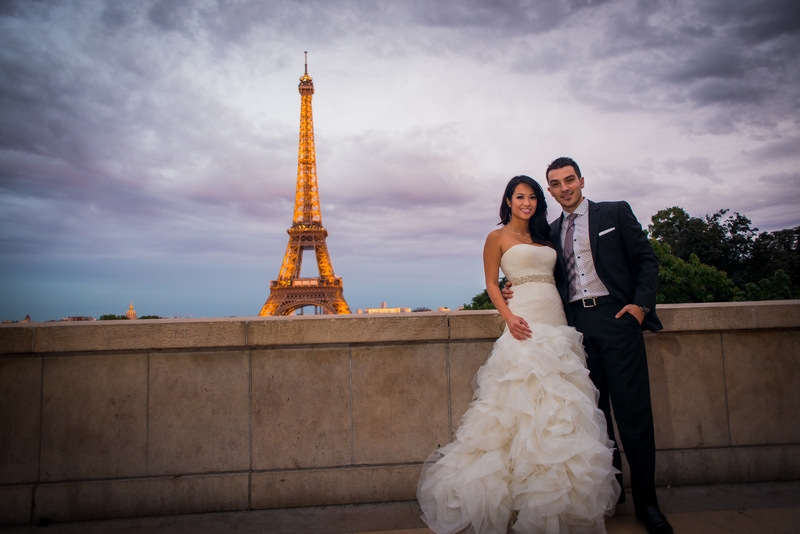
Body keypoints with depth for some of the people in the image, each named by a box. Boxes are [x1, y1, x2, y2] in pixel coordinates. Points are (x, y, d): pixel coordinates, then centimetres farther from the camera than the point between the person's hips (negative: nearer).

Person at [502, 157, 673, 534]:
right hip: (576, 324, 3)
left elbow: (647, 260, 4)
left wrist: (640, 304, -9)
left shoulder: (615, 213, 6)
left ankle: (646, 501, 10)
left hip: (616, 317, -3)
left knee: (633, 410, -2)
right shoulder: (551, 231, 15)